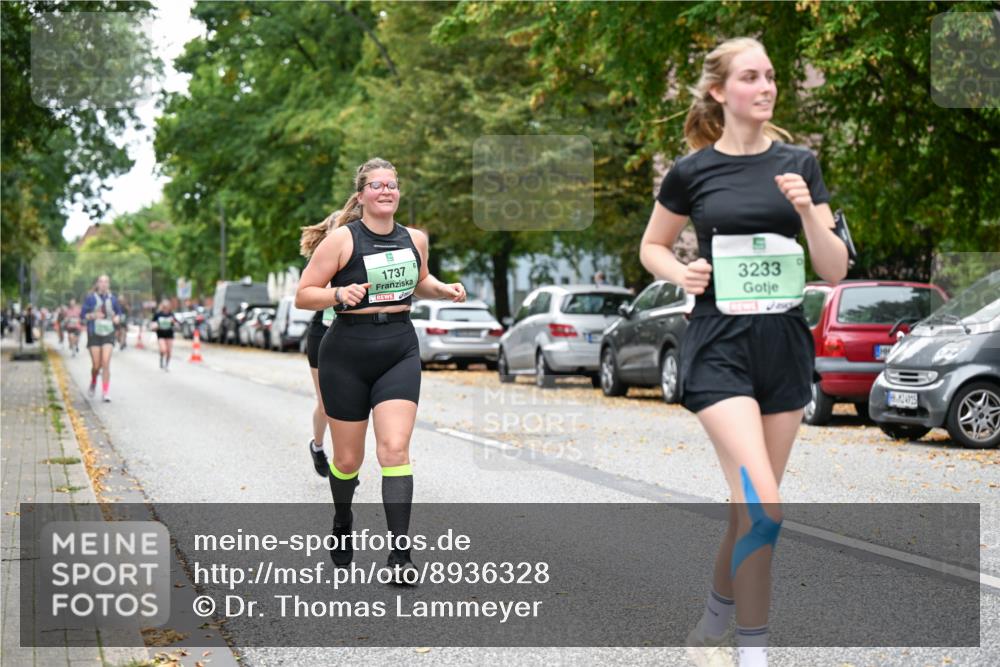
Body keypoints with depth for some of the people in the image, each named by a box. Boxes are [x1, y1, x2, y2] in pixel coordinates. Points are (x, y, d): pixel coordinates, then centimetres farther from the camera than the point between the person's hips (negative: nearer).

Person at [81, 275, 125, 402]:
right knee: (96, 365, 0)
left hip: (108, 334, 1)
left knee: (106, 363, -12)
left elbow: (119, 312, 16)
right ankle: (93, 383, 33)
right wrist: (93, 315, -19)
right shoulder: (90, 298, -3)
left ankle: (105, 393, -8)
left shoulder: (112, 299, 3)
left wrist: (117, 318, -6)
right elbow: (83, 313, 0)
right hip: (94, 334, -1)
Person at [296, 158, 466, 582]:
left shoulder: (415, 239, 7)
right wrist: (340, 294, -24)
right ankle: (342, 524, 39)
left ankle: (400, 553, -11)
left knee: (394, 449, -13)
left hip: (400, 353, 2)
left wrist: (445, 289, 7)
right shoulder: (342, 239, -7)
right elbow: (303, 295, -6)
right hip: (347, 356, -2)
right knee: (348, 458, 7)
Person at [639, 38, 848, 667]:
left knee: (753, 504, 9)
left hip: (785, 344, 3)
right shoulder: (692, 171, -1)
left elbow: (836, 270, 2)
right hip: (720, 345, -3)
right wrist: (680, 274, -8)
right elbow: (653, 246, 14)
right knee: (763, 505, -18)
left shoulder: (798, 164, 4)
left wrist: (806, 210, -15)